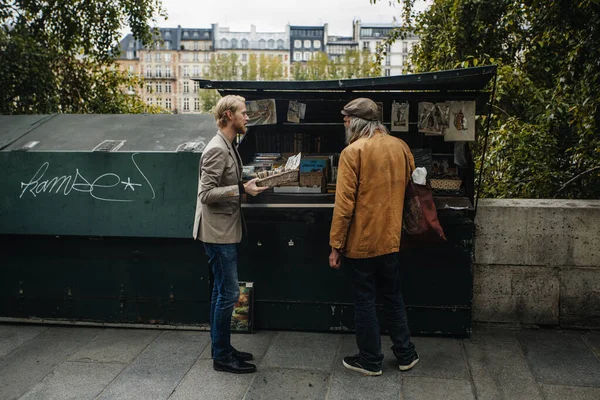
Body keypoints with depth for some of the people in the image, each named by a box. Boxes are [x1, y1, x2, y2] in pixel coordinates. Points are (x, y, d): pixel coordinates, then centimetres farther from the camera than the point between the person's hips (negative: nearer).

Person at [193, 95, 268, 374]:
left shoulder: (228, 147, 13)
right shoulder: (217, 149, -17)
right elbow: (206, 193, -22)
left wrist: (248, 186, 7)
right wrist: (242, 189, -25)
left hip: (225, 230, 10)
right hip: (218, 231, -10)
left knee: (222, 291, 16)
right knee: (229, 292, -4)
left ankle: (221, 348, 27)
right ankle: (222, 357, 8)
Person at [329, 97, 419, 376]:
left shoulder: (353, 151, -15)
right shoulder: (400, 146, 2)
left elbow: (344, 204, -18)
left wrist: (336, 246, -12)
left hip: (361, 242, -6)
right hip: (391, 239, 6)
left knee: (364, 301, 8)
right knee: (393, 297, 19)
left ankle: (370, 361, 20)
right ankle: (406, 355, 28)